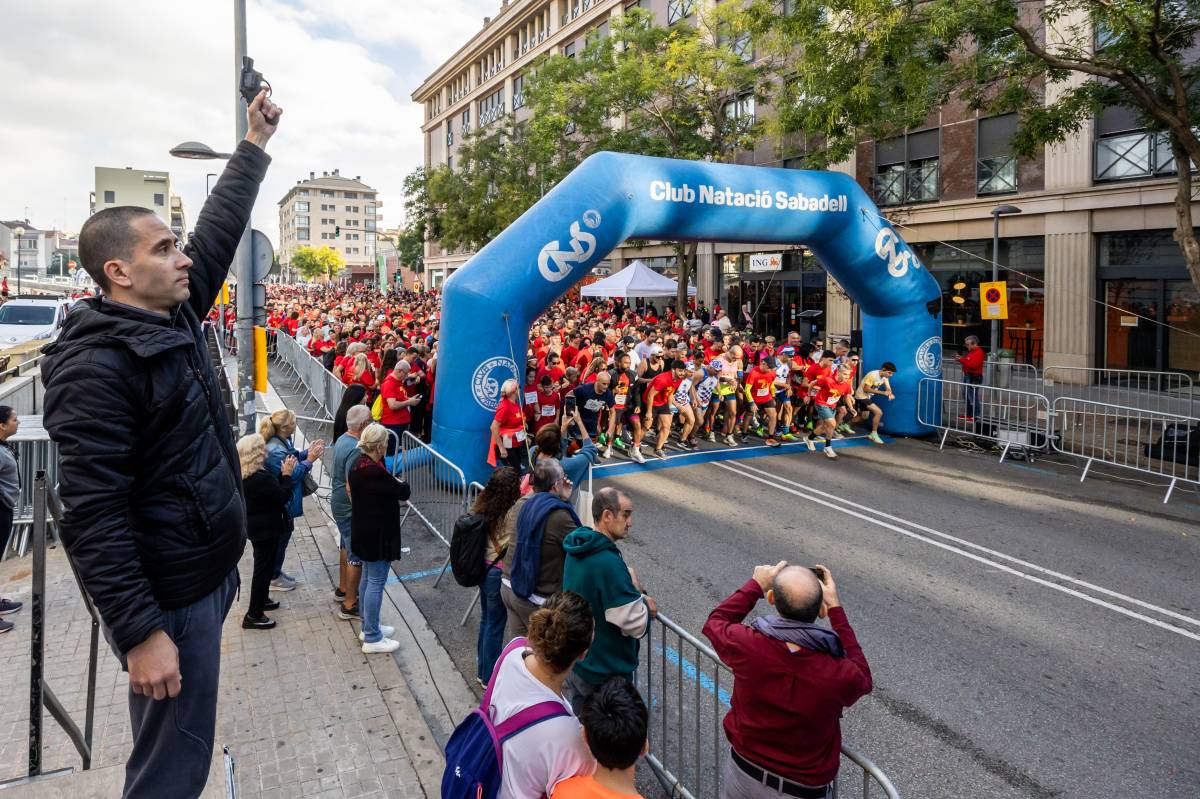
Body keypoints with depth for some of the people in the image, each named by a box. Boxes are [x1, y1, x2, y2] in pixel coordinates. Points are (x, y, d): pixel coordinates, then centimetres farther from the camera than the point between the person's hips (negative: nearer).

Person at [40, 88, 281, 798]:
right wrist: (140, 633, -25)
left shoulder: (175, 317, 5)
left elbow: (218, 232, 17)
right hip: (169, 597, -9)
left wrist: (255, 145, 20)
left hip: (213, 569, 9)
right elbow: (93, 514, -24)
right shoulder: (96, 366, -21)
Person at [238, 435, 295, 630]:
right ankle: (253, 615, 9)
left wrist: (282, 473, -1)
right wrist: (287, 474, -11)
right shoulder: (261, 478, -29)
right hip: (266, 529, -10)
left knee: (263, 565, 25)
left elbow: (273, 489, 6)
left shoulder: (243, 475, 1)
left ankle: (261, 599, 42)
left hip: (255, 526, 10)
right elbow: (283, 496, -20)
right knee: (263, 568, 1)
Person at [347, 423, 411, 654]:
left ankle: (368, 627, 35)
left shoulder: (358, 464, 3)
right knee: (376, 583, 0)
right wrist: (403, 484, 5)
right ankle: (372, 639, 10)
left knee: (367, 578, 20)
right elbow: (403, 493, -18)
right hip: (378, 535, -10)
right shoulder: (375, 472, -28)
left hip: (363, 531, 10)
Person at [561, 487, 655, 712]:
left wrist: (639, 599, -2)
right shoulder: (609, 563, -30)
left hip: (575, 663, 9)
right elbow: (636, 625, -26)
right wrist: (639, 593, -9)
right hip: (605, 673, -9)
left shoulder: (578, 551, -1)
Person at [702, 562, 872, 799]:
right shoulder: (840, 675, -30)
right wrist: (835, 608, -5)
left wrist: (755, 584, 3)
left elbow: (715, 622, -3)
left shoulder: (747, 645, -28)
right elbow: (862, 678, -3)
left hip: (744, 772, 1)